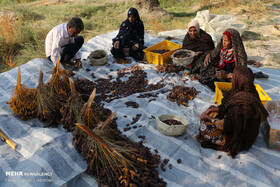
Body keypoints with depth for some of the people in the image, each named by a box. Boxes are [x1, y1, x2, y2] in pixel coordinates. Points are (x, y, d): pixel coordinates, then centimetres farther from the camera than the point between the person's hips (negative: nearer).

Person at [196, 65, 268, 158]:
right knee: (212, 111, 13)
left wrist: (208, 118, -13)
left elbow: (226, 127, -26)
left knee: (204, 128, -6)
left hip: (239, 139, -9)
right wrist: (213, 109, 3)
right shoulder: (250, 92, -9)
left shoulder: (238, 103, -38)